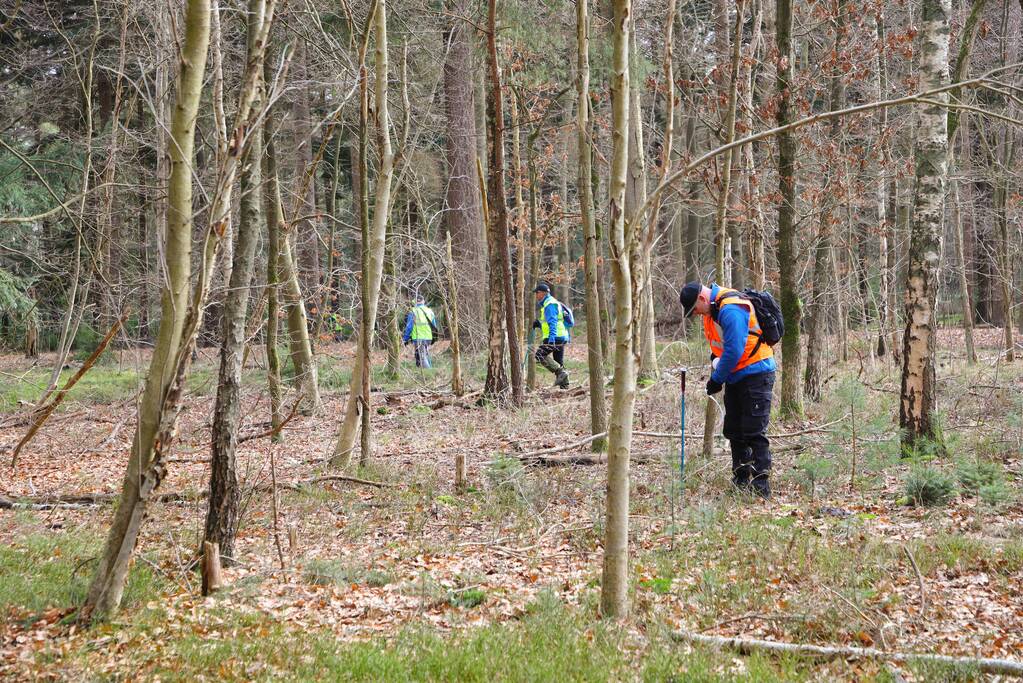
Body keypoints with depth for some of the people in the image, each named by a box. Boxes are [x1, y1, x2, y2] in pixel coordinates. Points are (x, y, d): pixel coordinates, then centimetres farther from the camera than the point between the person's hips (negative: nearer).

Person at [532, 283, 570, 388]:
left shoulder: (550, 304, -10)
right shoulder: (547, 303, 24)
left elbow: (552, 322, -22)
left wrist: (551, 337, -30)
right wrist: (538, 324, 15)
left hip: (555, 337, -11)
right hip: (561, 337, 11)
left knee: (540, 355, -14)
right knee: (558, 362, 11)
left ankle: (560, 372, -19)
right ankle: (564, 387, 10)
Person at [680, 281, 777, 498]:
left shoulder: (731, 310, -24)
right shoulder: (711, 309, 9)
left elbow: (734, 350, -26)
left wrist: (717, 379, -16)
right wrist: (715, 360, 5)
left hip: (755, 376, -10)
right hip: (735, 378, 10)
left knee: (754, 433, -10)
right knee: (733, 431, 13)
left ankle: (760, 487, -8)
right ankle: (741, 481, 22)